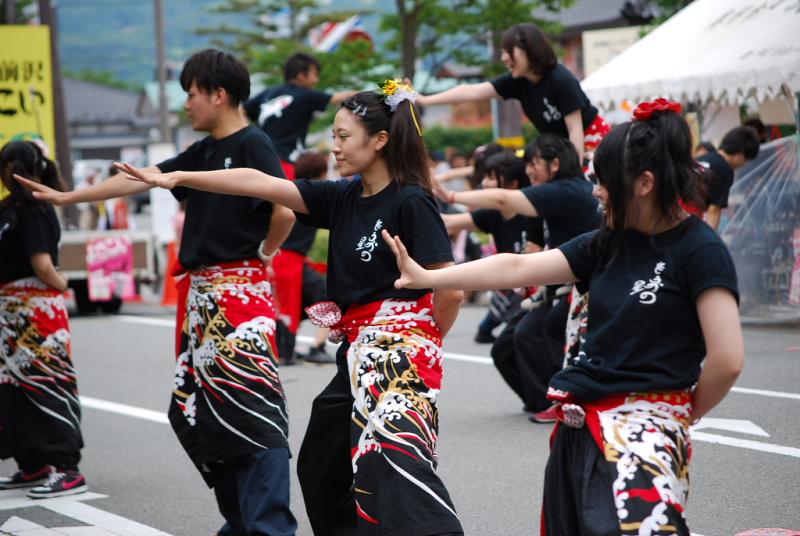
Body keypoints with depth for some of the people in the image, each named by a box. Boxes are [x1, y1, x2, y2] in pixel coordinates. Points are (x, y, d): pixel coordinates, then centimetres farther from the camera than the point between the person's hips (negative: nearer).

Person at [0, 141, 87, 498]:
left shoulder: (33, 211, -16)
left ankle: (67, 470, -4)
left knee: (44, 387, -7)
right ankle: (33, 466, 22)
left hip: (35, 308, -9)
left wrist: (60, 284, -6)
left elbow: (42, 264, -21)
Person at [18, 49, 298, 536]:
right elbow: (139, 180, 21)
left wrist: (262, 255, -2)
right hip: (200, 294, 9)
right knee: (199, 411, 10)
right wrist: (66, 197, 23)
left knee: (252, 409, -14)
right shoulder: (203, 152, 16)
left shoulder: (253, 145, -9)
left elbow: (284, 212, -19)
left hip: (241, 294, -9)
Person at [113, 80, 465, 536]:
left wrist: (426, 340, 1)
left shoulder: (412, 202, -13)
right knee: (322, 464, 18)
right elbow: (257, 184, 5)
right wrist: (176, 179, 2)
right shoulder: (343, 197, 8)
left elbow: (451, 290, -15)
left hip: (399, 349, -9)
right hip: (360, 350, 9)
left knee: (393, 454, -26)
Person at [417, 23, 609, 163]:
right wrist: (424, 100, -17)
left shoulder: (562, 81, -27)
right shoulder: (517, 81, -8)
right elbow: (472, 91, -11)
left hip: (590, 139, -7)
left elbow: (575, 131, -25)